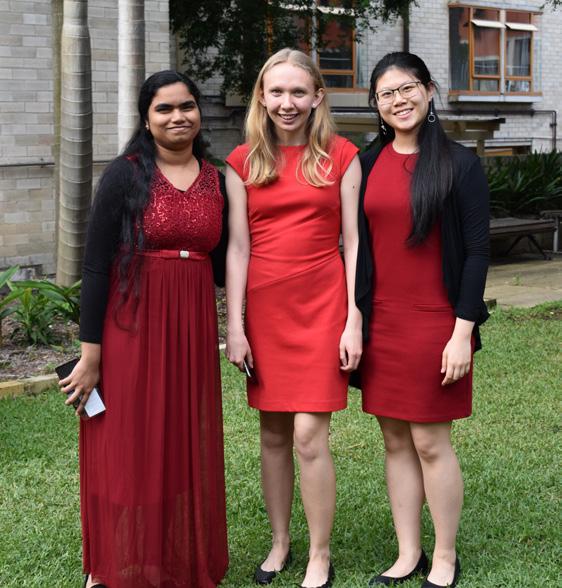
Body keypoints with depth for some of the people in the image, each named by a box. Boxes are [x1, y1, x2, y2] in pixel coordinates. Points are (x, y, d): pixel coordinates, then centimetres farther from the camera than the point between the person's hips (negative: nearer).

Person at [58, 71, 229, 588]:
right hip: (131, 329, -4)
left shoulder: (216, 180, 8)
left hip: (193, 330, 4)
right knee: (129, 453, 4)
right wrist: (91, 353, -12)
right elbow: (96, 265, -8)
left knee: (187, 452, 11)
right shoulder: (126, 175, -5)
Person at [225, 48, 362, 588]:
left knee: (309, 435, -7)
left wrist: (354, 322, -5)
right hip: (265, 307, 2)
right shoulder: (243, 163, 5)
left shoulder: (341, 157, 2)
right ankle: (279, 542, 26)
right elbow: (237, 247, 3)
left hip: (322, 305, -2)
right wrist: (234, 326, -2)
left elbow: (353, 241, 0)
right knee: (273, 433, 10)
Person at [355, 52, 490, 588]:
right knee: (395, 440, 10)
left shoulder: (459, 164, -4)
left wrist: (463, 331, -12)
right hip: (381, 322, 4)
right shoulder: (368, 165, 7)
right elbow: (357, 245, 10)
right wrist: (354, 322, 5)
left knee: (430, 442, 1)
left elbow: (476, 252, -7)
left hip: (434, 322, -4)